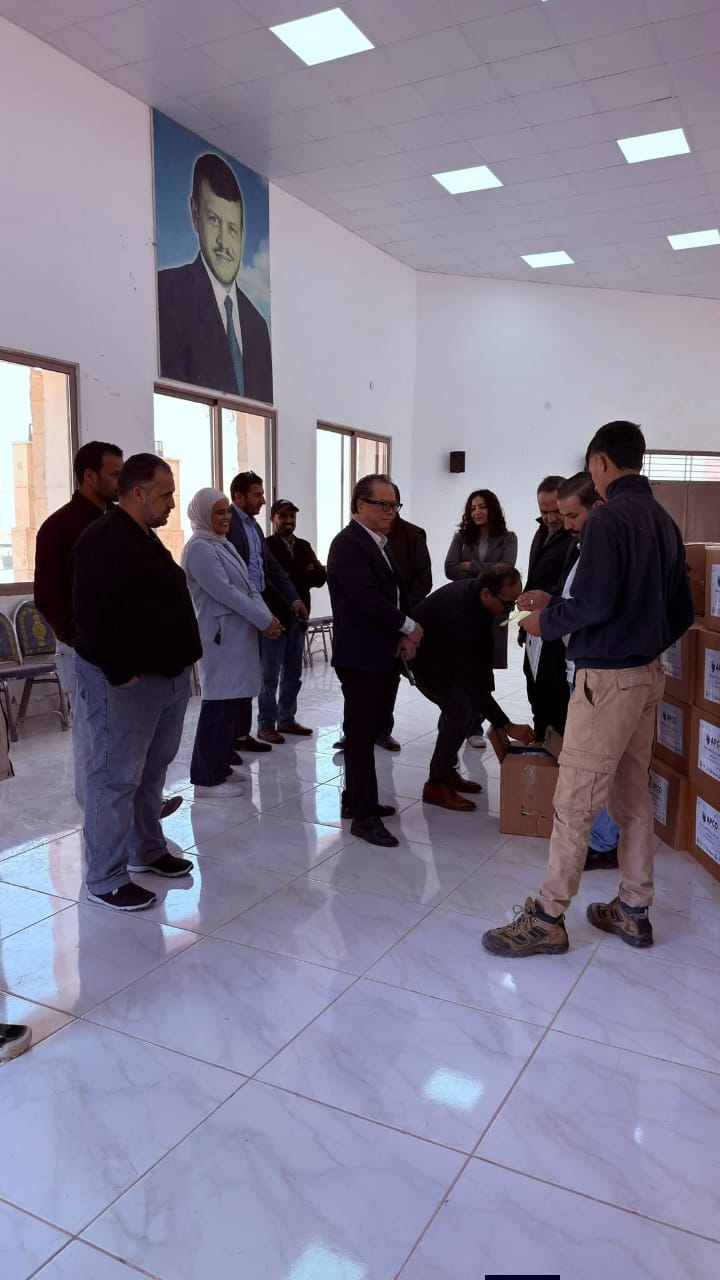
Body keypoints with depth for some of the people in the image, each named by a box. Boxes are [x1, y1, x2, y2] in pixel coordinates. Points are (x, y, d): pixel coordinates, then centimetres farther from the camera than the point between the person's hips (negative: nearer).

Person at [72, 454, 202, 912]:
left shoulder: (145, 538, 16)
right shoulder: (103, 541, -16)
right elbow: (92, 614, -23)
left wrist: (179, 661, 18)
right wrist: (120, 673, -22)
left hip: (166, 674, 10)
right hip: (127, 682, -10)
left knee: (152, 770, 18)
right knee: (117, 778, -3)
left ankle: (148, 850, 33)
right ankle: (105, 879, 8)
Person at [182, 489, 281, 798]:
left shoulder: (225, 544, 16)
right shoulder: (199, 548, -12)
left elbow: (248, 586, 12)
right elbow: (225, 592, -19)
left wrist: (266, 616, -4)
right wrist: (264, 621, -15)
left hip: (239, 635, 9)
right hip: (221, 637, -9)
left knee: (234, 703, 12)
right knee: (220, 705, -6)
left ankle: (220, 768, 24)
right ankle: (207, 779, 3)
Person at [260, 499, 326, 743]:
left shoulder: (304, 546, 14)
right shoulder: (266, 546, -4)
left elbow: (321, 577, 3)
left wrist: (291, 576, -11)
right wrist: (304, 576, -13)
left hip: (298, 617, 6)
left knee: (293, 674, 11)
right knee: (270, 675, -1)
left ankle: (286, 720, 21)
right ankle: (266, 724, 5)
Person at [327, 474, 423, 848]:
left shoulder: (380, 543, 15)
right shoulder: (348, 544, -15)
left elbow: (395, 592, 15)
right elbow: (367, 598, -24)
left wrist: (404, 634, -1)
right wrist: (409, 626, -12)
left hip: (380, 652, 9)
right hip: (359, 655, -9)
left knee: (367, 730, 15)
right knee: (361, 733, -3)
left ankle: (355, 799, 27)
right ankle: (364, 815, 3)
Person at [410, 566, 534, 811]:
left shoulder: (476, 595, -15)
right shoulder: (458, 614, -40)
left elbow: (484, 648, 2)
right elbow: (470, 679, -39)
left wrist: (487, 690, -1)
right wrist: (507, 726, -37)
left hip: (444, 653, 9)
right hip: (422, 656, -9)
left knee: (466, 703, 7)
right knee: (460, 709, -17)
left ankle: (446, 771, 19)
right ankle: (436, 785, -7)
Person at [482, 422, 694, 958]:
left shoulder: (609, 517, -15)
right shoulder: (665, 521, 10)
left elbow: (594, 603, -22)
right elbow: (683, 611, 11)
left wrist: (545, 622, -5)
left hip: (608, 676, -9)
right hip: (648, 673, 9)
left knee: (575, 800, -2)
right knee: (633, 793, 15)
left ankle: (547, 918, 7)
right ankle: (633, 911, 25)